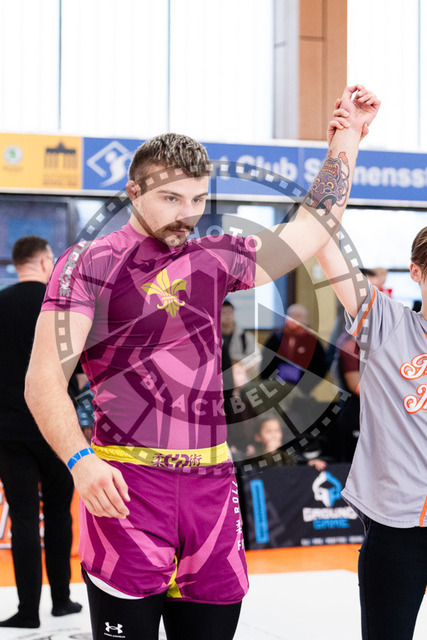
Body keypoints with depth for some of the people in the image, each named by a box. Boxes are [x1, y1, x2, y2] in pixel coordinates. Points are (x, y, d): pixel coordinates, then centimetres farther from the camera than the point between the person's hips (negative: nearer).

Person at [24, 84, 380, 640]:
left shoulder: (216, 261, 15)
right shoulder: (92, 263, -2)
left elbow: (315, 223, 23)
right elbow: (44, 380, -8)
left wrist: (349, 134, 22)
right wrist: (80, 459, -23)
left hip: (211, 484, 6)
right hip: (126, 484, -5)